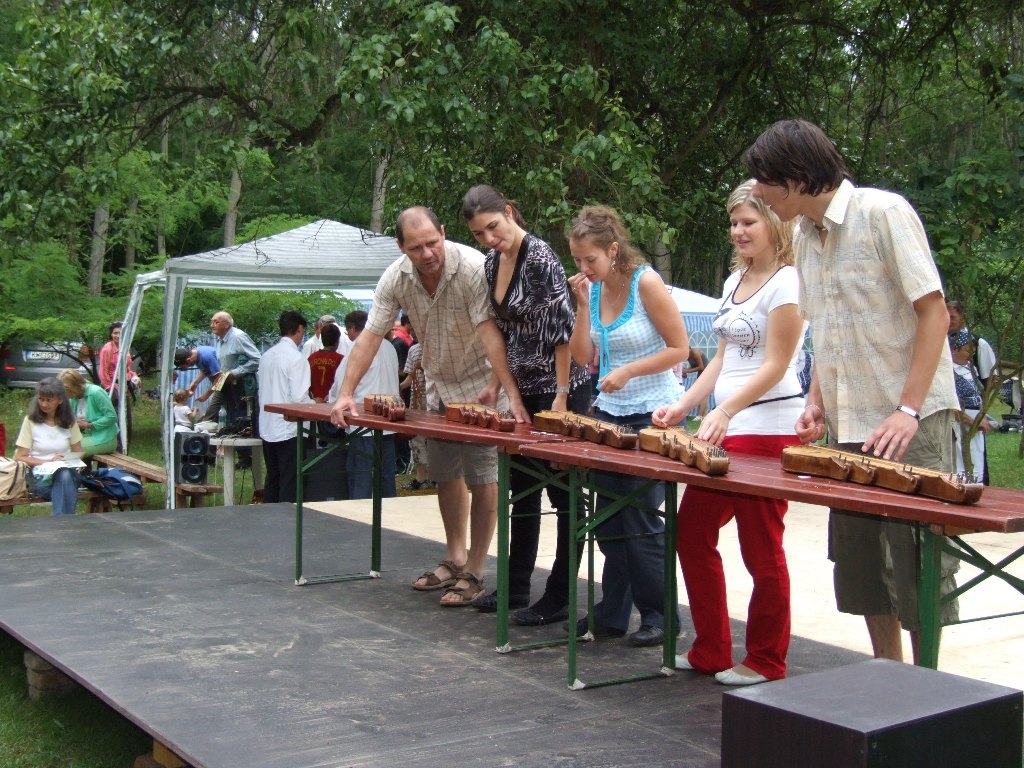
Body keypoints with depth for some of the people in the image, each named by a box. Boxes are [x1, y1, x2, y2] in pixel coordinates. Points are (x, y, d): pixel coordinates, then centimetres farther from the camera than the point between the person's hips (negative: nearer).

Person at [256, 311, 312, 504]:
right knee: (289, 483, 0)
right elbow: (299, 398, -20)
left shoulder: (267, 355, 7)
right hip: (288, 428, -7)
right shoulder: (295, 358, -15)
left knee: (272, 479, 16)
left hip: (267, 428, 7)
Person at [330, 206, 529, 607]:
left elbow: (489, 332, -33)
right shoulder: (395, 278, -12)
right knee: (445, 475, 14)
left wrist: (512, 394, -39)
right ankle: (454, 559, 30)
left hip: (483, 385, -6)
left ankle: (474, 573, 4)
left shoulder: (472, 267, -27)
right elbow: (370, 337, -10)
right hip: (441, 385, 6)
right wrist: (346, 394, -17)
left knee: (481, 477, -5)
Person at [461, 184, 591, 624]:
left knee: (563, 492, -1)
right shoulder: (491, 263, 6)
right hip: (525, 391, 9)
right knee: (522, 488, 15)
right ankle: (516, 587, 26)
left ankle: (559, 599, 7)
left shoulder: (540, 258, -18)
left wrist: (561, 398, -20)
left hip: (561, 389, -9)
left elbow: (563, 331, -20)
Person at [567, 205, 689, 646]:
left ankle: (660, 615, 11)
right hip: (609, 413, 6)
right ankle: (612, 613, 19)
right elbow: (583, 357, 2)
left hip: (652, 416, -6)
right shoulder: (592, 289, 3)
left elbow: (679, 348, -12)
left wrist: (628, 371, -20)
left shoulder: (646, 283, -14)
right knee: (609, 516, 9)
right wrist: (583, 304, -8)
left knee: (639, 515, -3)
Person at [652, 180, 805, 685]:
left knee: (760, 548, 0)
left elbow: (775, 365, -15)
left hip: (767, 430, -9)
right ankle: (710, 651, 20)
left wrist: (726, 411, -26)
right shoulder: (735, 281, 16)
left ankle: (765, 661, 15)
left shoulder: (786, 282, -9)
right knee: (691, 532, 9)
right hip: (725, 429, 9)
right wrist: (683, 406, 8)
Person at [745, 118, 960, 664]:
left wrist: (908, 410, -21)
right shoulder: (804, 236, 11)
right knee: (861, 569, 12)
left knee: (916, 568, -2)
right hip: (846, 425, 8)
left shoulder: (883, 213, -11)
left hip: (911, 424, -8)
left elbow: (934, 313, -14)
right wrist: (817, 402, 7)